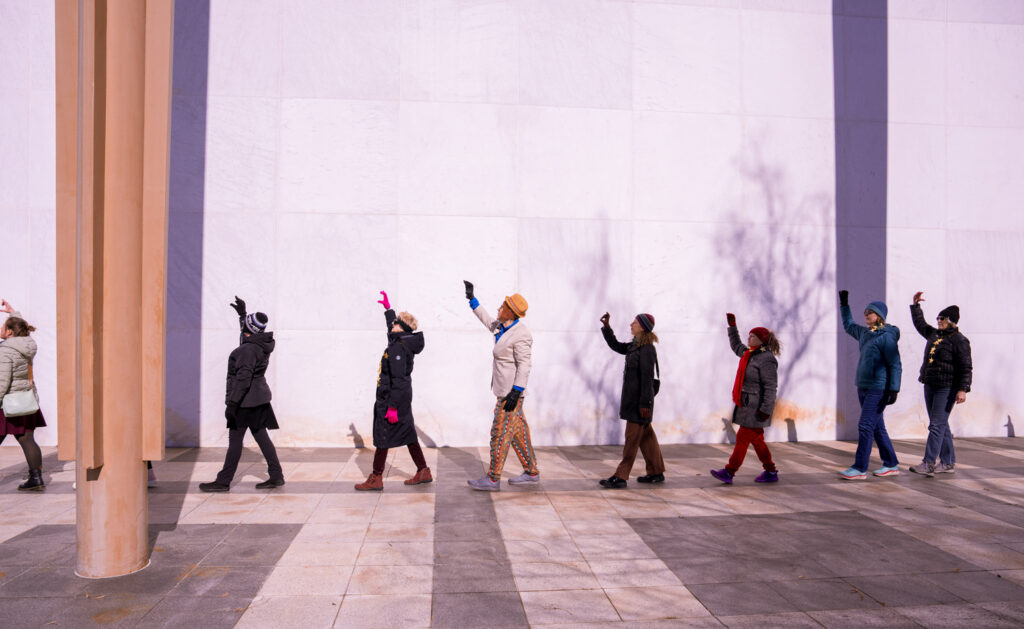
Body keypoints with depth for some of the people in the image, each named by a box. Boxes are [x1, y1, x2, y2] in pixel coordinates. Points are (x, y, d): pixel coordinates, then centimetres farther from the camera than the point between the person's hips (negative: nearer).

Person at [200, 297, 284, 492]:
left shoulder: (248, 350, -20)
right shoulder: (263, 344, 7)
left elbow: (243, 378, -25)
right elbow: (249, 335, 32)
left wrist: (232, 403, -24)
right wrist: (242, 313, 36)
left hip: (246, 400, -9)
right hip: (259, 397, 9)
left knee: (235, 440, -1)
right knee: (261, 437, 11)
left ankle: (223, 481, 8)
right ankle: (276, 476, 11)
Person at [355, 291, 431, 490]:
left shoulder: (397, 348, -20)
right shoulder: (405, 343, 7)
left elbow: (398, 380, -24)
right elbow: (392, 330, 31)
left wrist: (392, 406, -24)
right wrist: (387, 308, 40)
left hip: (391, 398, -10)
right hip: (403, 398, 10)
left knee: (382, 436, -1)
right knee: (407, 434, 14)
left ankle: (376, 478, 7)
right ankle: (423, 471, 20)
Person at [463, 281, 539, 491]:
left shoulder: (520, 335, -18)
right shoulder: (504, 327, 9)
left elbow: (524, 365, -20)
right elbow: (488, 322, 29)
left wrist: (516, 392, -24)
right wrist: (471, 299, 32)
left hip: (511, 390, -9)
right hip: (504, 388, 9)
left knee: (500, 433, -4)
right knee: (518, 432, 13)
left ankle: (493, 479, 3)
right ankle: (531, 473, 22)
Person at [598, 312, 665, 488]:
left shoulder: (647, 349, -18)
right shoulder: (635, 345, 11)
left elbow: (647, 378, -20)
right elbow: (616, 346, 24)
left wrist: (645, 403, -21)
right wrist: (606, 327, 15)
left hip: (640, 399, -10)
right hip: (633, 397, 10)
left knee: (632, 438, -5)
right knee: (646, 435, 15)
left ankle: (620, 477, -1)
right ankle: (656, 472, 24)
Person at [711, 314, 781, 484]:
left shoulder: (766, 359, -17)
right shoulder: (749, 353, 12)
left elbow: (771, 387, -20)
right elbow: (736, 345, 33)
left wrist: (766, 409, -23)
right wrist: (732, 326, 29)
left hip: (755, 408, -10)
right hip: (747, 405, 10)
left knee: (743, 438, -7)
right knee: (756, 439, 13)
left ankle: (729, 472, -5)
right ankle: (771, 472, 21)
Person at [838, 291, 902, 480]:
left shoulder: (887, 336, -11)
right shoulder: (864, 333, 12)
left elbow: (895, 365, -14)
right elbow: (848, 325, 33)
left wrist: (894, 389, -19)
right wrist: (844, 304, 29)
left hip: (878, 388, -8)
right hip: (863, 387, 8)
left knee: (865, 426, -10)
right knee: (877, 428, 13)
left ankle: (860, 468, -7)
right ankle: (891, 465, 23)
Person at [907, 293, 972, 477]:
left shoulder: (959, 340, -9)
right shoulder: (934, 334, 14)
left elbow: (965, 367, -13)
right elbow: (920, 324, 33)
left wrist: (963, 389, -19)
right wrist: (915, 305, 30)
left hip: (947, 388, -8)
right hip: (930, 386, 8)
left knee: (937, 425, -10)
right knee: (941, 425, 11)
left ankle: (928, 463, -11)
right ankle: (948, 463, 19)